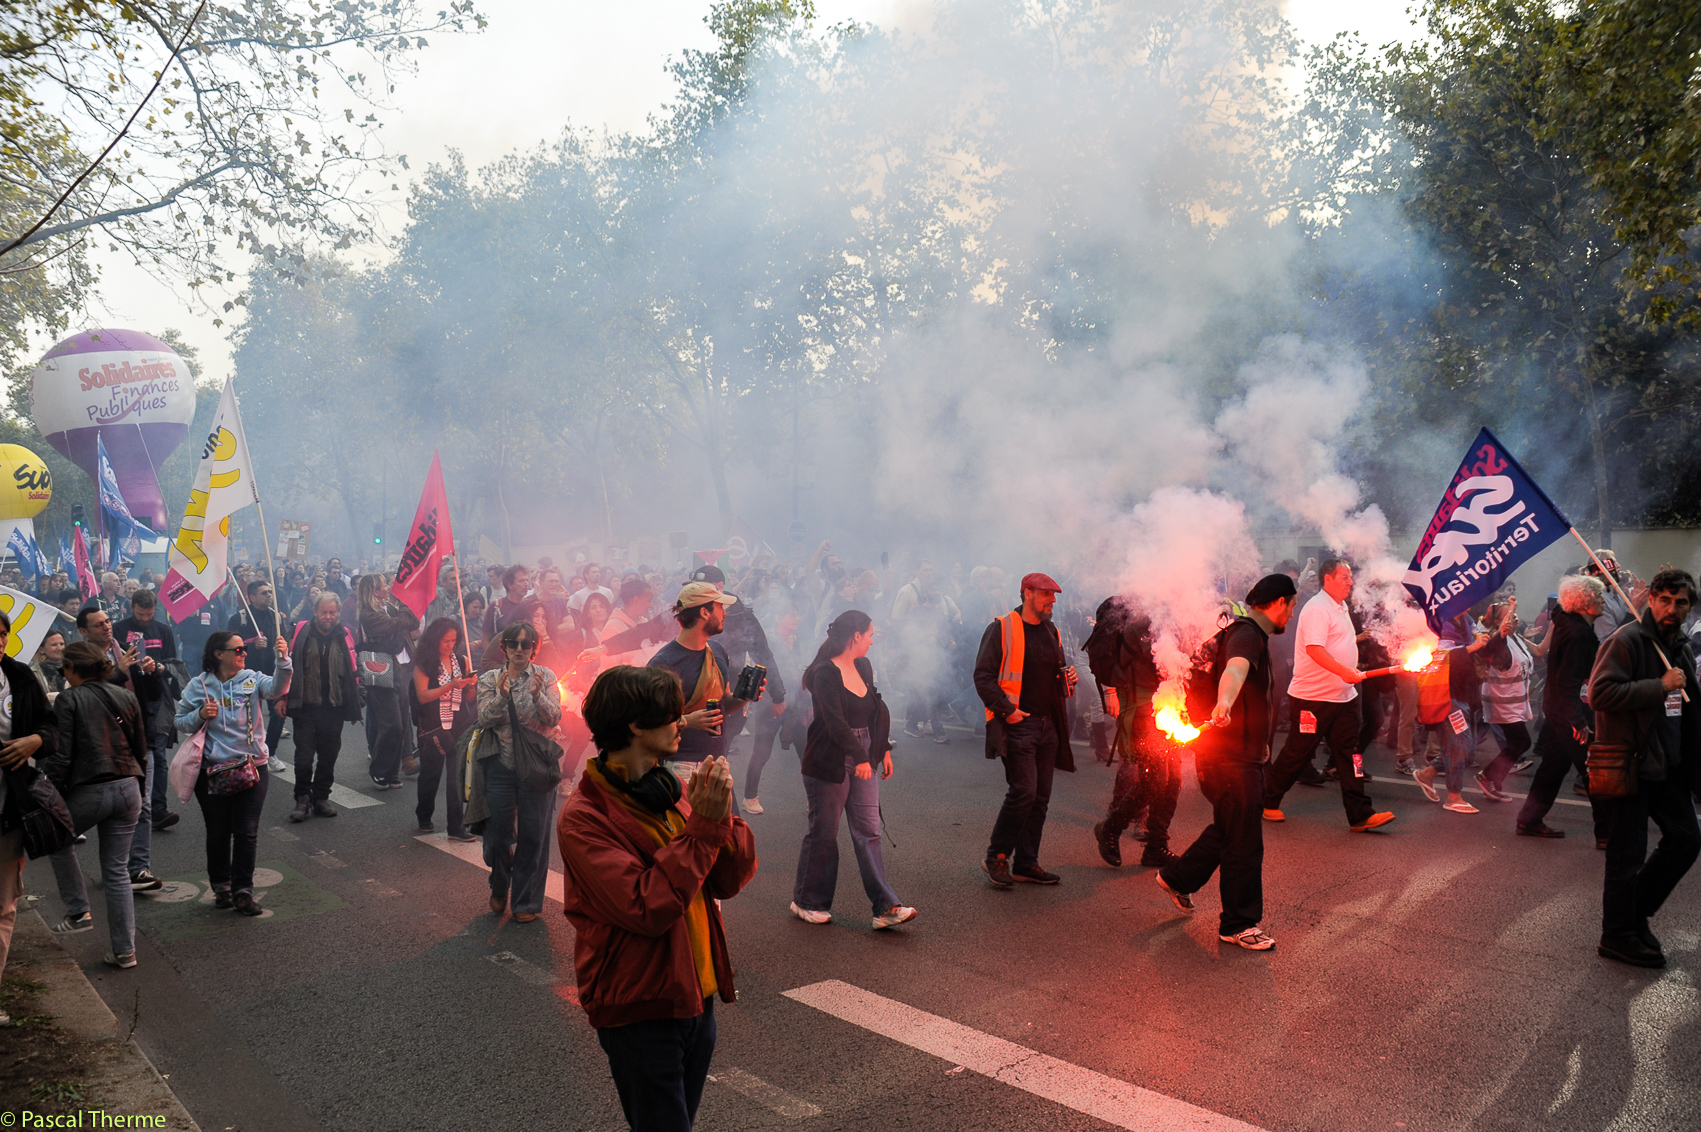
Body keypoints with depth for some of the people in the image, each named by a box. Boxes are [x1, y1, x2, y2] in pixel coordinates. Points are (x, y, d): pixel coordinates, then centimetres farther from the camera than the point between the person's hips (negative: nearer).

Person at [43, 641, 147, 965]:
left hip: (88, 792, -4)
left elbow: (61, 755, -11)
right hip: (127, 789, 5)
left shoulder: (69, 699, -6)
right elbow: (141, 750, 12)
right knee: (117, 870, 10)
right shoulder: (126, 697, 8)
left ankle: (78, 911, 21)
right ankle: (125, 950, 10)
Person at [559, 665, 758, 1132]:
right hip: (640, 1012, -7)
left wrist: (721, 816, -15)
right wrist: (702, 825, -23)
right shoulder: (583, 817, -17)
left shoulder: (673, 791, 3)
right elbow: (647, 908, -26)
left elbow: (730, 881, 1)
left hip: (697, 998, 7)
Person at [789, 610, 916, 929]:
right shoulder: (825, 673, -15)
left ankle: (886, 907, 1)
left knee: (869, 831, 3)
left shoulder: (863, 667, 10)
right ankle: (807, 902, 21)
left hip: (863, 758, 7)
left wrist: (884, 749, 17)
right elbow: (836, 722, -24)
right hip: (829, 762, -7)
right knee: (824, 833, 4)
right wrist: (860, 758, -31)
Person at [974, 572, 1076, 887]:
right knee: (1023, 791, -13)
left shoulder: (1051, 632, 16)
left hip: (1047, 724, 7)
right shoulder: (1002, 628, -5)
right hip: (1016, 723, -7)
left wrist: (1066, 682, 6)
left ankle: (1026, 863, 17)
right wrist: (1006, 709, -17)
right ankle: (996, 857, 3)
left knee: (1040, 797, 7)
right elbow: (983, 676, -10)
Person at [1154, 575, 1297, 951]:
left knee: (1229, 829, 21)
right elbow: (1234, 669, -42)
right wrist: (1225, 703, -65)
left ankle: (1177, 878, 36)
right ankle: (1239, 924, 10)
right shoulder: (1247, 635, -18)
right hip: (1231, 755, -11)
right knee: (1243, 842, -2)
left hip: (1242, 754, 11)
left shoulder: (1252, 634, 17)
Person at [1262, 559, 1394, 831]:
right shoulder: (1317, 609, -16)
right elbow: (1314, 649, -29)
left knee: (1349, 753, 4)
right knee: (1297, 754, 2)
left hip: (1343, 695, 9)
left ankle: (1360, 816, 4)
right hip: (1312, 696, -9)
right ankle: (1267, 801, 19)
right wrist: (1343, 671, -35)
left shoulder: (1341, 607, 17)